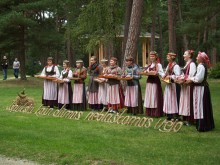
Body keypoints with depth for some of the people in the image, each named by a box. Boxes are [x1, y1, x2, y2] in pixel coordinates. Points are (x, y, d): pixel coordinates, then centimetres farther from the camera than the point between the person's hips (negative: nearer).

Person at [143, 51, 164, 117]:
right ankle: (149, 112, 11)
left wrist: (157, 73, -29)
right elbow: (146, 72, 15)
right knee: (149, 97, 6)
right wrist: (146, 72, -6)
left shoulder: (158, 65, -5)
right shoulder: (149, 65, 16)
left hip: (155, 81, -7)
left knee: (155, 97, -7)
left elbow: (162, 73, -11)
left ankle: (156, 113, -4)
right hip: (149, 81, 7)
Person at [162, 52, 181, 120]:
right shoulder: (168, 65, 13)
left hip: (174, 85, -9)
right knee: (168, 99, 11)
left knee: (174, 100, -5)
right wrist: (164, 76, 2)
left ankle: (176, 116, 0)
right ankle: (169, 115, 17)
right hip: (168, 85, 9)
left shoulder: (176, 66, -14)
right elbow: (166, 73, 22)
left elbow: (178, 76, -23)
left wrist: (170, 77, -19)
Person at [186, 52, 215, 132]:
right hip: (203, 87, 10)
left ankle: (202, 126, -1)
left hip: (200, 88, -10)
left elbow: (198, 79, -22)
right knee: (204, 107, 15)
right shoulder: (203, 66, 12)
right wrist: (191, 79, 4)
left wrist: (191, 79, -7)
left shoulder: (201, 66, -18)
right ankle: (208, 124, 23)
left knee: (201, 106, -5)